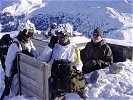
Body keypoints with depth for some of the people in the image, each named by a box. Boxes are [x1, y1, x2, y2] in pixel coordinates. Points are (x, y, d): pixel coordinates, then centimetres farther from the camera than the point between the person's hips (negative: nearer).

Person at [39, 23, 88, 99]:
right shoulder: (54, 47, 15)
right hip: (56, 72, 0)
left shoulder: (74, 48, 16)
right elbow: (43, 59, 7)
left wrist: (77, 70, -4)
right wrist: (50, 45, 1)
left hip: (70, 72, 0)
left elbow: (79, 63, 18)